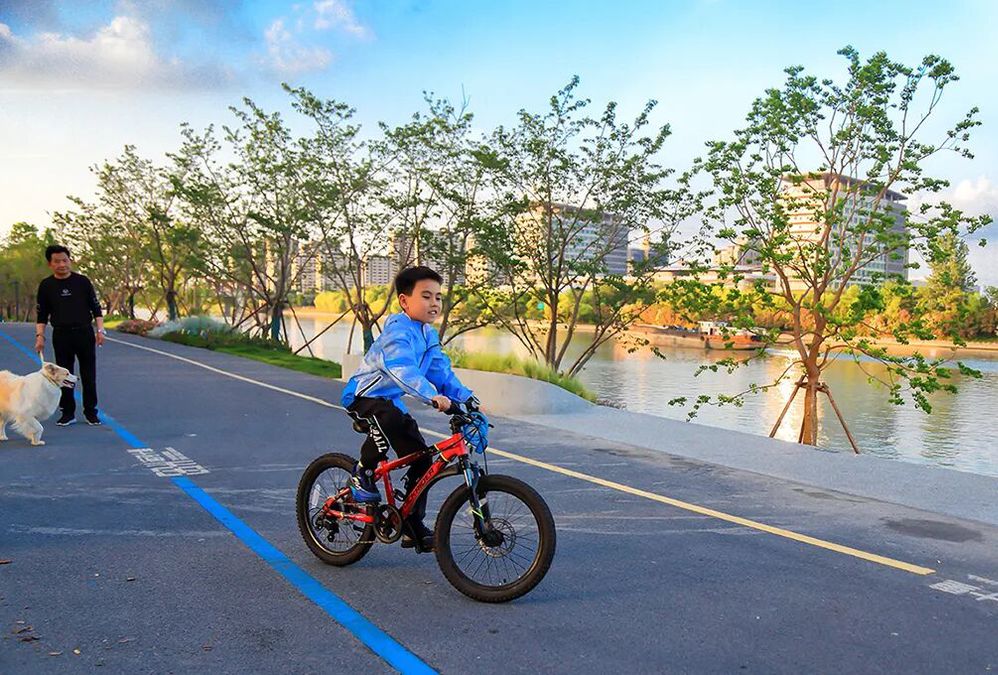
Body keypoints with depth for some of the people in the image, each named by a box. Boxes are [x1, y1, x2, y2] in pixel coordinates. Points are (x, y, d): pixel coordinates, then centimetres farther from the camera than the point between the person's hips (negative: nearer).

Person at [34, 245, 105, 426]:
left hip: (84, 333, -1)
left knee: (89, 376, 3)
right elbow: (42, 315, 9)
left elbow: (96, 308, 5)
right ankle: (68, 413, 15)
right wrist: (40, 336, -2)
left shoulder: (82, 281, 1)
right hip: (60, 335, 1)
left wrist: (100, 330, -4)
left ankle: (91, 412, 12)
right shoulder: (46, 285, 4)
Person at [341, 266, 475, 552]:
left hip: (392, 401, 9)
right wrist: (432, 395, -55)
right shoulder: (399, 328, -25)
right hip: (364, 396, -9)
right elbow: (401, 367, -42)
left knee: (421, 458, 1)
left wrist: (466, 397, -9)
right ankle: (363, 473, -15)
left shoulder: (429, 335, 6)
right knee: (389, 417, -42)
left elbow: (441, 371, 5)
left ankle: (413, 528, 13)